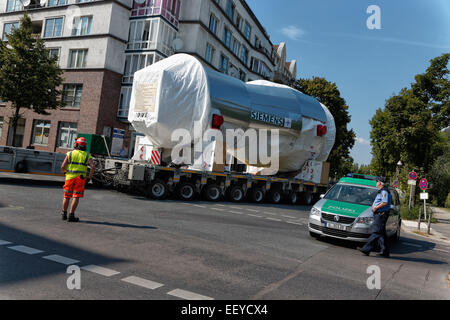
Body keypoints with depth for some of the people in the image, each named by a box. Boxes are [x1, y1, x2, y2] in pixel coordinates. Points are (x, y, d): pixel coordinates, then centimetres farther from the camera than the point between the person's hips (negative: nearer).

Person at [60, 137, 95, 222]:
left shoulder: (70, 154, 4)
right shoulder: (87, 156, 3)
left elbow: (63, 166, -2)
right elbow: (93, 167, -11)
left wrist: (65, 173, 17)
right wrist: (89, 178, -2)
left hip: (70, 177, 1)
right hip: (80, 178, -1)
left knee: (67, 196, 13)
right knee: (76, 197, -1)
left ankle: (64, 214, 22)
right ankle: (71, 216, -4)